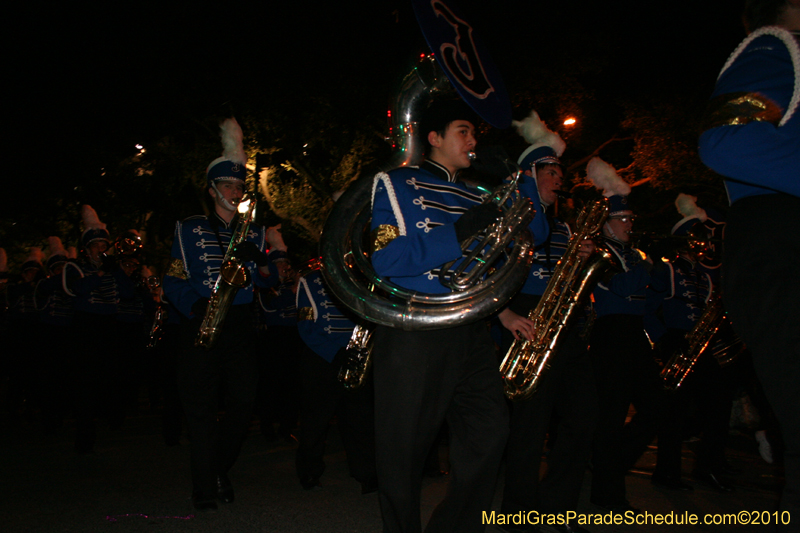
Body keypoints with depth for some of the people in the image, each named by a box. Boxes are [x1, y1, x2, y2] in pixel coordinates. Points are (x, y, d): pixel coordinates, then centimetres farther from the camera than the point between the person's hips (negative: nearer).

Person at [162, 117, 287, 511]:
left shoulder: (254, 232, 14)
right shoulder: (190, 229, 7)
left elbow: (266, 282, 12)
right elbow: (174, 280, 1)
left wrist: (269, 256, -9)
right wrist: (195, 308, -15)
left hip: (240, 327, 3)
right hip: (202, 328, -3)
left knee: (242, 405, 3)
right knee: (201, 408, -3)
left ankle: (220, 471, 26)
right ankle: (204, 488, 11)